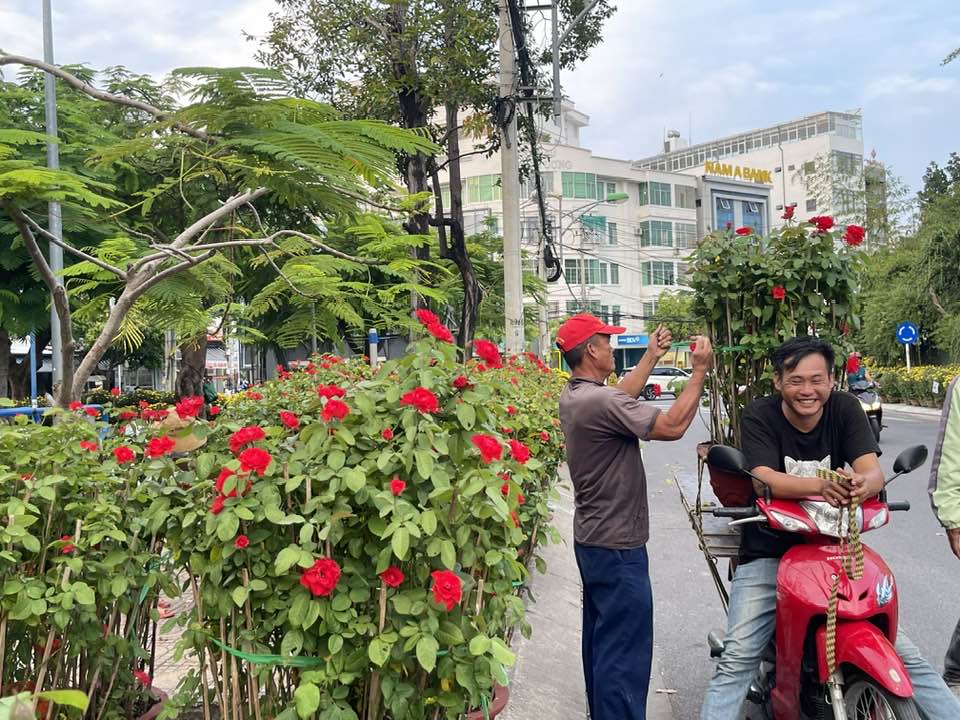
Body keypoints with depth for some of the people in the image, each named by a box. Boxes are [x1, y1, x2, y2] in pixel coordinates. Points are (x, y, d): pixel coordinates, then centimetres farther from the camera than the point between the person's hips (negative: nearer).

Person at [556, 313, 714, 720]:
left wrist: (651, 359, 26)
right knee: (625, 651, -2)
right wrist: (699, 372, -16)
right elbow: (673, 426, -25)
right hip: (618, 546, -10)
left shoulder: (572, 397, 5)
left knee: (601, 640, 21)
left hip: (591, 538, 10)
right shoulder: (601, 401, -25)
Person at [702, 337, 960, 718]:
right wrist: (823, 485, -40)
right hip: (768, 553, -2)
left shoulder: (845, 408, 0)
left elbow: (873, 470, -12)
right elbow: (765, 480, -22)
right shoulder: (758, 415, -8)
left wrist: (861, 483, -37)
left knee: (903, 653, 2)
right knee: (737, 660, -12)